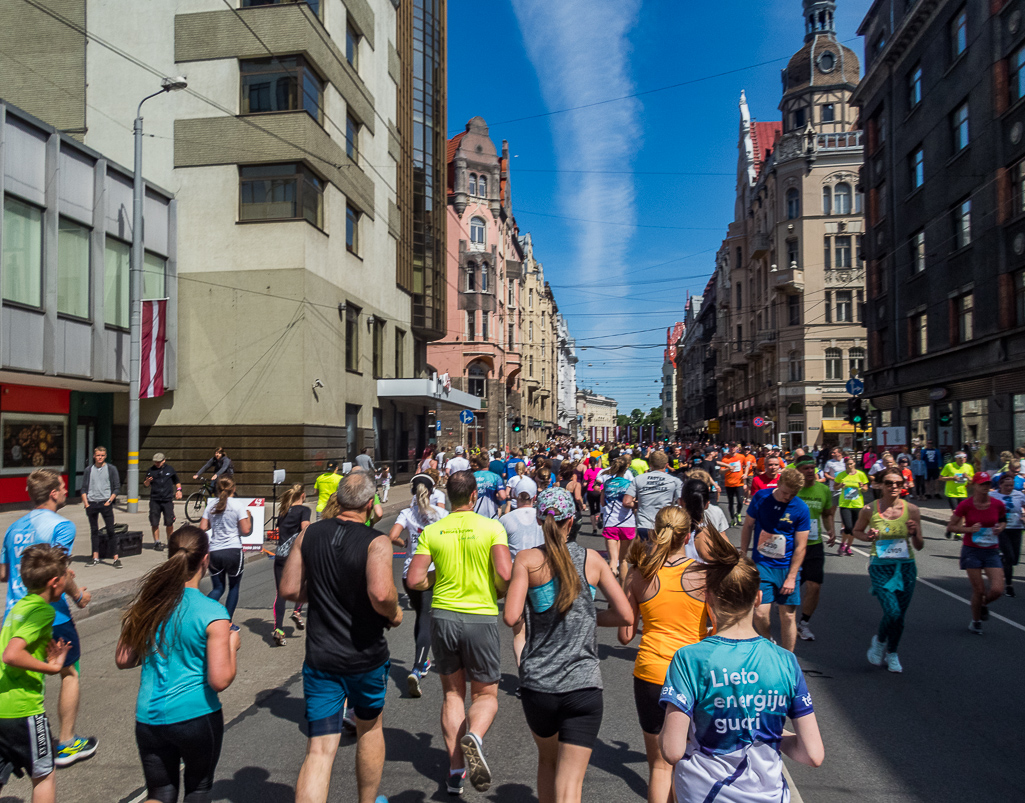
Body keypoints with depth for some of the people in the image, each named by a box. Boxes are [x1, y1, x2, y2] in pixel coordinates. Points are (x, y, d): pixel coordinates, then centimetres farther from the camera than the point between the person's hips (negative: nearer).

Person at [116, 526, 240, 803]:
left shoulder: (146, 603, -3)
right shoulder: (213, 614, -18)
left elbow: (123, 660, 7)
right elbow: (220, 681, -18)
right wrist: (232, 645, -2)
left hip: (149, 718, 4)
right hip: (196, 717, -4)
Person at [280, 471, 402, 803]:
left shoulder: (309, 534, -2)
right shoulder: (376, 542, -17)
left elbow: (289, 589, 1)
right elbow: (381, 594, -32)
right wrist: (394, 614, -11)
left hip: (320, 659, 2)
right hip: (366, 657, -2)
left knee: (319, 751, 4)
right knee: (370, 728, 24)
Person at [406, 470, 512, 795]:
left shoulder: (431, 531, -2)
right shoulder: (492, 527, -8)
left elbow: (415, 580, -6)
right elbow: (505, 575, -17)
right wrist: (499, 591, 4)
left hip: (443, 615, 2)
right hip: (481, 617, -2)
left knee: (453, 693, 18)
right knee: (486, 694, 13)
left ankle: (456, 769, 18)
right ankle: (473, 737, -17)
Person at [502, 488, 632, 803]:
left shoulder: (528, 559, -4)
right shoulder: (592, 559, 2)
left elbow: (512, 617, -14)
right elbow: (625, 614, 2)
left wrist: (530, 612, 8)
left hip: (537, 684, 1)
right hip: (583, 684, 0)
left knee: (547, 760, 27)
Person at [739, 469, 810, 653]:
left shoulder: (801, 509, -7)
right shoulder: (761, 497, -4)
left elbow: (800, 546, -5)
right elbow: (748, 526, 8)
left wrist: (791, 577, -8)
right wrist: (742, 555, 8)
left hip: (787, 567, 0)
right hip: (761, 564, 0)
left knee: (788, 616, 3)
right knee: (760, 614, -8)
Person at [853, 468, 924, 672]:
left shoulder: (911, 510, -2)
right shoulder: (869, 510, -6)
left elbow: (919, 546, 4)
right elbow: (856, 531, 12)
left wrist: (914, 533, -17)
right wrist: (867, 536, -10)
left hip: (906, 567, 3)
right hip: (881, 568, -2)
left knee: (900, 616, 9)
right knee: (892, 612, -15)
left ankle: (891, 653, 34)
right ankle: (878, 641, 17)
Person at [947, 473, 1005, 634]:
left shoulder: (998, 504, -3)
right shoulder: (965, 505, -10)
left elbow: (1003, 520, 18)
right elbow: (950, 527, -3)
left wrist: (1000, 528, -4)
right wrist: (969, 529, -17)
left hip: (992, 551, 2)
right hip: (971, 550, -2)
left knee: (997, 590, -10)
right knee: (979, 590, -2)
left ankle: (984, 604, 27)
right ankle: (976, 621, 24)